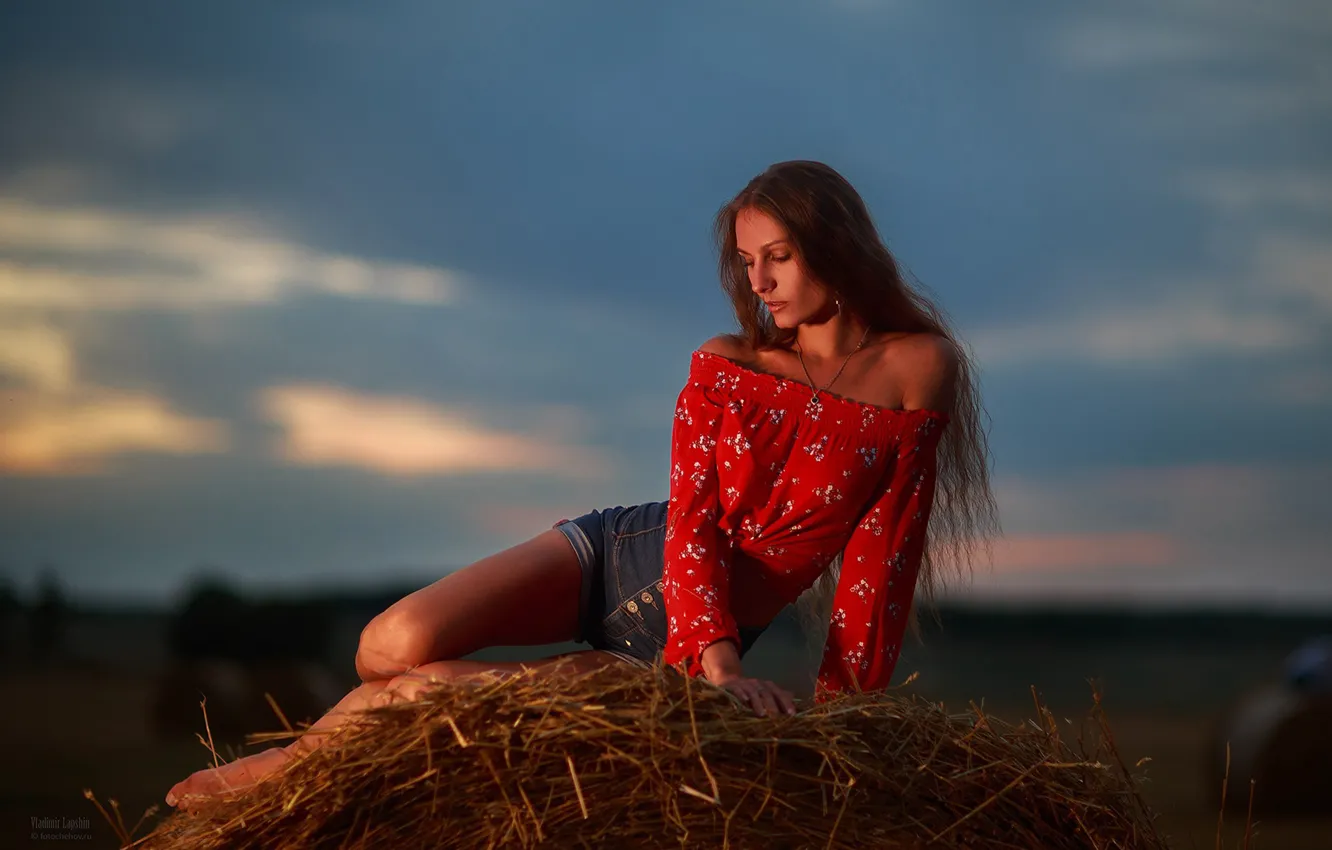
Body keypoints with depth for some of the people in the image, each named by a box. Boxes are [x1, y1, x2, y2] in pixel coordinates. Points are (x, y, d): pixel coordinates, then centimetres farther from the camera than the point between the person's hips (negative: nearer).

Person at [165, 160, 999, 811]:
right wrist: (720, 662, -25)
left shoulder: (917, 369, -7)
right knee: (401, 638, -24)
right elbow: (692, 518, -8)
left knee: (423, 685, -23)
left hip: (688, 647, -3)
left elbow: (884, 543, -7)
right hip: (626, 555, 3)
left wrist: (843, 703, -11)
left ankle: (306, 752, 8)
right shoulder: (722, 367, 2)